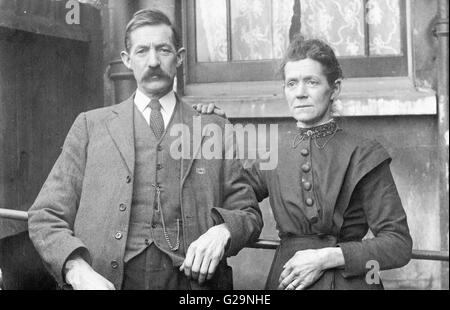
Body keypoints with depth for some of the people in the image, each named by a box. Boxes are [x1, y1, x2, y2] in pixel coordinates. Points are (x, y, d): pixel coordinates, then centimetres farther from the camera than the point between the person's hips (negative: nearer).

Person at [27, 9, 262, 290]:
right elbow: (46, 217, 1)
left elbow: (249, 214, 7)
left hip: (191, 282, 1)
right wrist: (78, 270, -17)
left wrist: (223, 230, -14)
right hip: (105, 281, 0)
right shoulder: (91, 125, 4)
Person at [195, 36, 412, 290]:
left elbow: (399, 244, -7)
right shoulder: (271, 154, 1)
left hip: (349, 281, -3)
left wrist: (327, 257, -16)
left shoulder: (363, 155, -8)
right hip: (285, 280, 3)